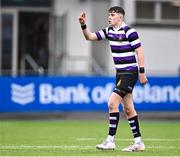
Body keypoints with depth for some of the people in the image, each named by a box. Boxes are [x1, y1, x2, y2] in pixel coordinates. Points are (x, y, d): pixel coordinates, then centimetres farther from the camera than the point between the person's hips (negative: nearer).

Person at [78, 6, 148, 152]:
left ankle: (111, 140, -10)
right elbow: (90, 37, 11)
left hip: (130, 73, -8)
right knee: (128, 108, 8)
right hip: (120, 73, 8)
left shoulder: (129, 31, -14)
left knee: (112, 102, -14)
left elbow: (139, 52, -14)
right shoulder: (109, 31, 9)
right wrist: (83, 25, -6)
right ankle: (138, 142, 13)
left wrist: (142, 72, -16)